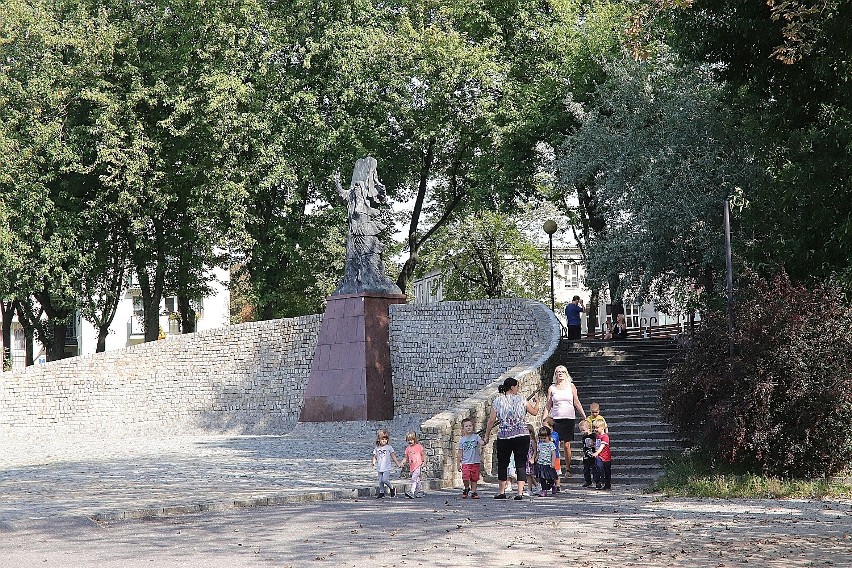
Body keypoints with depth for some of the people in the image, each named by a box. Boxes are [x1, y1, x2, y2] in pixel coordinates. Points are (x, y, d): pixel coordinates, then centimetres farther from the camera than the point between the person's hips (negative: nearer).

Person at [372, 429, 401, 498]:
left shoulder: (389, 447, -2)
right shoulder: (377, 448, 7)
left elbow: (393, 456, 4)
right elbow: (375, 456, 11)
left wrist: (398, 464, 4)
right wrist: (374, 462, -10)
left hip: (386, 468, -4)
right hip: (379, 468, 4)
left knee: (385, 480, -15)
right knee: (380, 481, 6)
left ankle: (392, 488, 7)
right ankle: (381, 493, 20)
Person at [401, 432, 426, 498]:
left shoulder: (418, 446, -1)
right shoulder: (408, 449, 11)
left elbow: (423, 455, 3)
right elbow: (405, 457, 14)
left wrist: (424, 462, -5)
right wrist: (402, 463, -2)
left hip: (418, 466, -6)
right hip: (412, 467, 6)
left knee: (414, 478, -18)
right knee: (417, 480, 12)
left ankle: (412, 492, -25)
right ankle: (420, 492, 21)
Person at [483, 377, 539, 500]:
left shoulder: (497, 401, 1)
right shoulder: (521, 400, 1)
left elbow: (491, 420, -1)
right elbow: (534, 412, 12)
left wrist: (487, 435, 9)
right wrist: (537, 403, 32)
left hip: (503, 438, 1)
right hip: (522, 436, -1)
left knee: (502, 464, 13)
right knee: (521, 464, 2)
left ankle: (502, 492, 19)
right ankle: (520, 492, -7)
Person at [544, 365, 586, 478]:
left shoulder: (571, 386, 6)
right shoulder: (552, 388, 6)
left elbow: (577, 402, 9)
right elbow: (548, 406, 9)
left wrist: (585, 416, 6)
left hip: (569, 418, 0)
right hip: (556, 418, 0)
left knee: (567, 445, 1)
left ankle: (568, 469, 12)